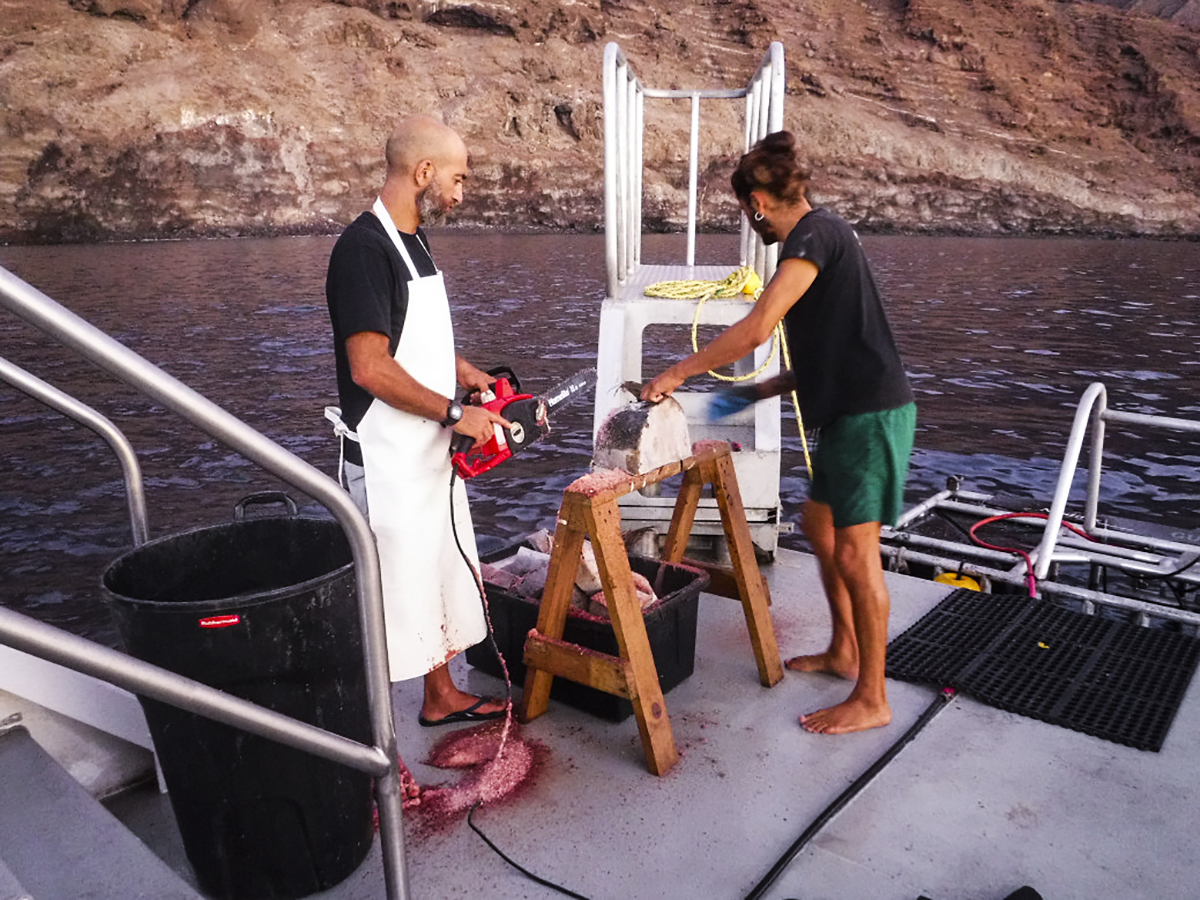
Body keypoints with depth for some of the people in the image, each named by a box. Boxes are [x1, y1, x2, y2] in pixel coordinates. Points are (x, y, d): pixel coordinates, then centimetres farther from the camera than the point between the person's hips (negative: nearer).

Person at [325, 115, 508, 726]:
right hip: (388, 462, -10)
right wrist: (454, 413, -19)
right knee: (395, 591, 0)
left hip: (430, 453, 10)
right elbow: (370, 367, -25)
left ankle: (441, 695, 36)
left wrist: (469, 375, 9)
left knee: (443, 574, 19)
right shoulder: (363, 249, -19)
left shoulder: (412, 241, 10)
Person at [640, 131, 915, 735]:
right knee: (819, 525, 19)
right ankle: (844, 651, 34)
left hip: (870, 413, -10)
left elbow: (757, 328, -25)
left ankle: (871, 699, 7)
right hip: (850, 411, 10)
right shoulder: (821, 236, 16)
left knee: (854, 551, -6)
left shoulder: (814, 234, -15)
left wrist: (678, 373, -18)